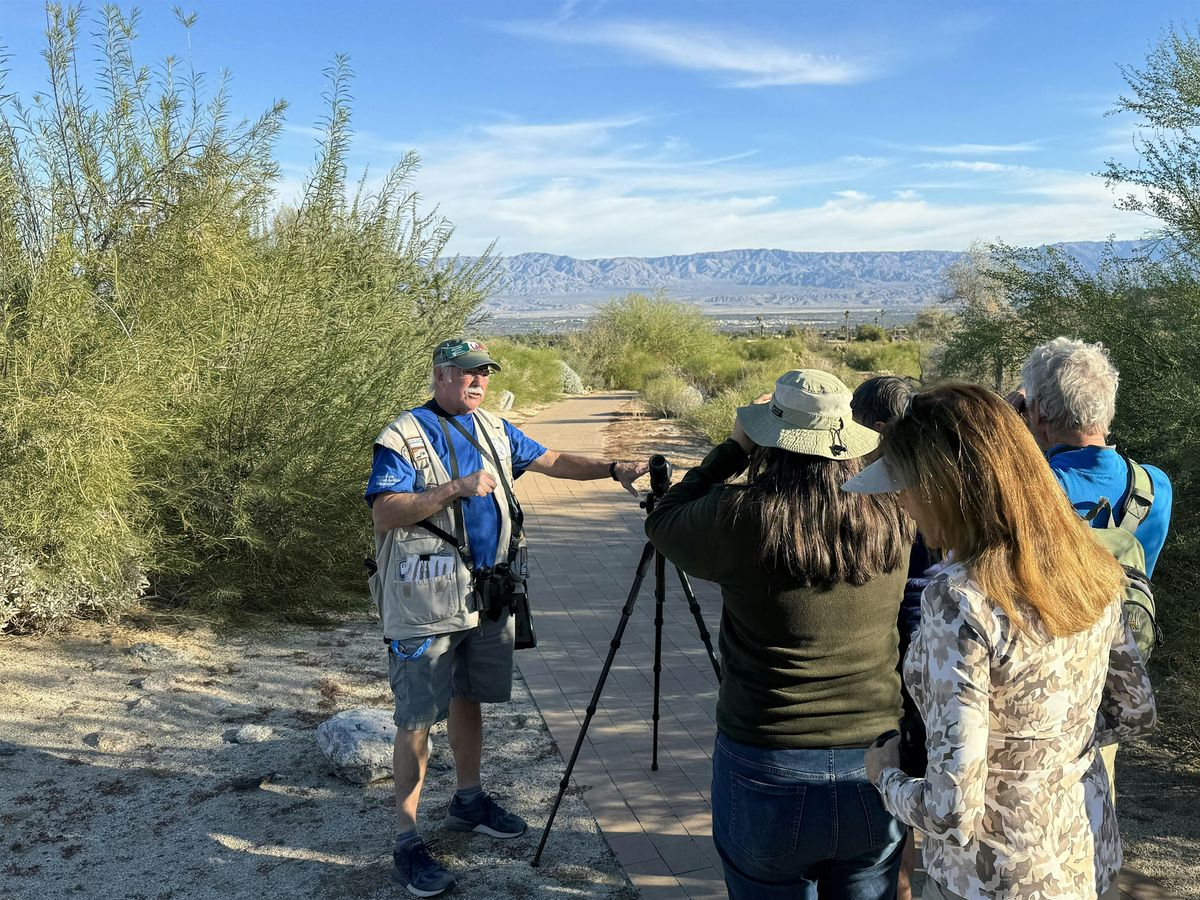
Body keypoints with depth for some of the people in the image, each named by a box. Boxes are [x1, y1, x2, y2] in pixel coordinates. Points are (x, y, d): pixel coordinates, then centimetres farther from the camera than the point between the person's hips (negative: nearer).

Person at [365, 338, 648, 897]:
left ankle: (469, 802, 36)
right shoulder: (406, 435, -9)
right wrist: (457, 488, -25)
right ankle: (407, 842, 9)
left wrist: (613, 469, 0)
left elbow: (554, 461, 13)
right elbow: (384, 514, -17)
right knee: (418, 718, -1)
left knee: (468, 698, 19)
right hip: (427, 604, -6)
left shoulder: (494, 430, 11)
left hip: (488, 595, 6)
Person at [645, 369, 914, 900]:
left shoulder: (742, 517, -18)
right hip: (876, 774, 4)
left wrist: (735, 449, 4)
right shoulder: (891, 516, -8)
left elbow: (662, 523, 2)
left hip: (768, 776, -3)